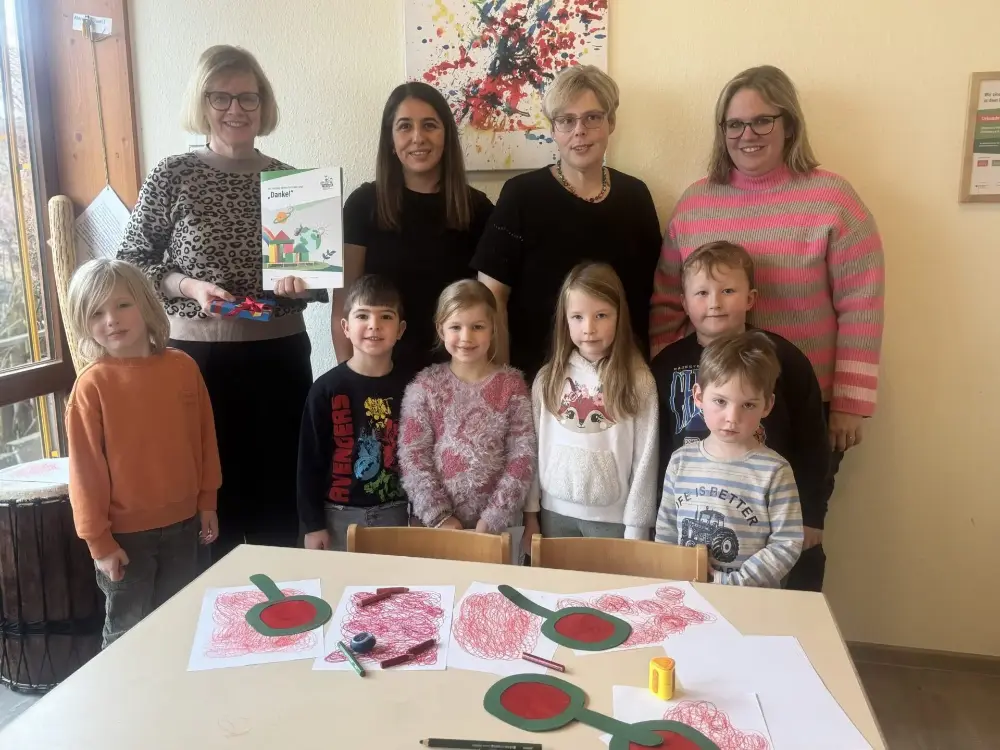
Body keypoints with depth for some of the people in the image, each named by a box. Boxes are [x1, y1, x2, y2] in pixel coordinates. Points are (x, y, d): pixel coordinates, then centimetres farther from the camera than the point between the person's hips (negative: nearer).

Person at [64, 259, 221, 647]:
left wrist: (207, 501, 8)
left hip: (182, 523, 3)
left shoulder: (183, 367, -5)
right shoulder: (92, 386, -15)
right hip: (125, 533, -3)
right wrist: (99, 540, -8)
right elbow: (85, 468, -11)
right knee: (126, 634, 13)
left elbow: (205, 439, 4)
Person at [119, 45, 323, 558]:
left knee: (281, 488, 9)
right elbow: (129, 265, 0)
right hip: (198, 356, -2)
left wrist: (303, 282, -10)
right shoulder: (173, 176, -2)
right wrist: (188, 286, -16)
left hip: (280, 356, 3)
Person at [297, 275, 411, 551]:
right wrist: (312, 522, -5)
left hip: (394, 513, 2)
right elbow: (310, 459, -5)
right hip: (338, 514, -1)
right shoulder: (327, 388, -9)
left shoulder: (409, 386, -4)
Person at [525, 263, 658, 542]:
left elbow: (644, 458, -7)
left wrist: (636, 526, -8)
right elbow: (533, 448, 3)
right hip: (555, 511, 2)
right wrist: (530, 512, 3)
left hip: (613, 516, -2)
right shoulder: (548, 377, 0)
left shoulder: (638, 381, -8)